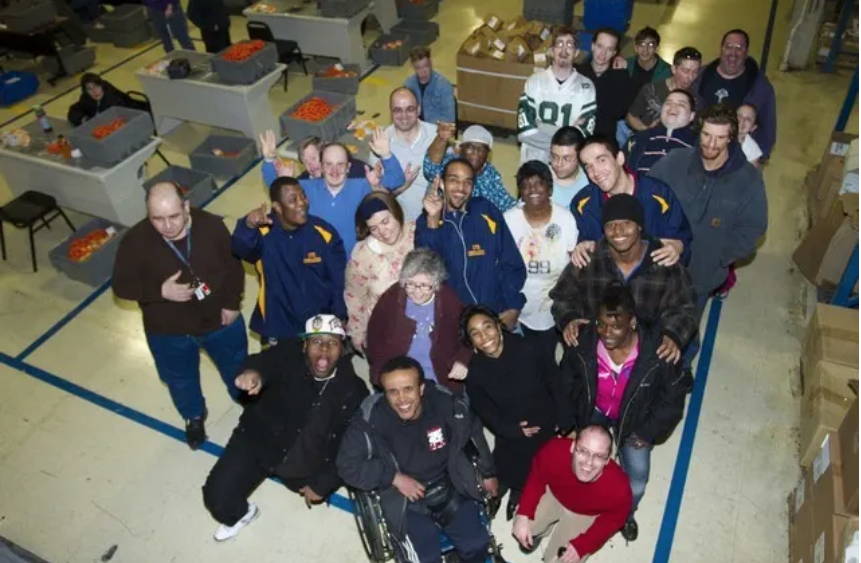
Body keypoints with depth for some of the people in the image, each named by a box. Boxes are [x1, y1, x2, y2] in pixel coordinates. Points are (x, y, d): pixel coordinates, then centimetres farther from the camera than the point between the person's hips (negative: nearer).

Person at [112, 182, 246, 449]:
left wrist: (232, 304, -10)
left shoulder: (211, 225, -21)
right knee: (181, 380, 25)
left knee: (236, 369, 25)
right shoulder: (135, 241, -23)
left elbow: (233, 266, -7)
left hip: (219, 321, 1)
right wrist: (160, 291, -28)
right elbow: (121, 286, -14)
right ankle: (194, 417, 57)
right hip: (168, 332, 0)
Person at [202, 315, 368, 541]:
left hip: (304, 461, 3)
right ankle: (241, 514, 26)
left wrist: (322, 484, -13)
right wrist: (254, 372, -65)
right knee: (217, 497, -11)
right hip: (258, 440, -2)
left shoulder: (353, 390, -15)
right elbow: (267, 360, -42)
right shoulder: (289, 355, -19)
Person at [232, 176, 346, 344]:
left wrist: (339, 320, -5)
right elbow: (240, 249, -37)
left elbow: (339, 282, -5)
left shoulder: (324, 232, -13)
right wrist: (248, 225, -57)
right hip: (278, 329, 0)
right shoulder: (263, 233, -15)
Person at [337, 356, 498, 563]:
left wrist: (488, 473, 14)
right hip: (405, 500, -2)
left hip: (450, 488, 3)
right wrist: (395, 478, -19)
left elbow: (474, 433, 3)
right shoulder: (370, 419, -25)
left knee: (477, 545, 0)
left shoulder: (445, 402, -17)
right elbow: (348, 466, -13)